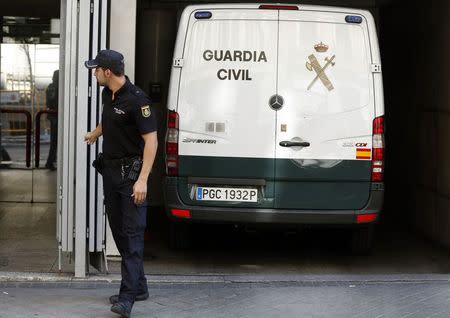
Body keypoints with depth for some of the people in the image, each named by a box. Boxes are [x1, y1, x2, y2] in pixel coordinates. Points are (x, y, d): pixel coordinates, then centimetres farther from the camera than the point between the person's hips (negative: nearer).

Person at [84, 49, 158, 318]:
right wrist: (95, 133, 48)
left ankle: (128, 296, -13)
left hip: (131, 171, -9)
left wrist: (143, 180, -26)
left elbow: (151, 140, -21)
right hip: (110, 169, 9)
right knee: (118, 230, 12)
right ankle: (139, 287, 22)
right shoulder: (107, 94, 8)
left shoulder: (136, 99, -19)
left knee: (132, 232, -10)